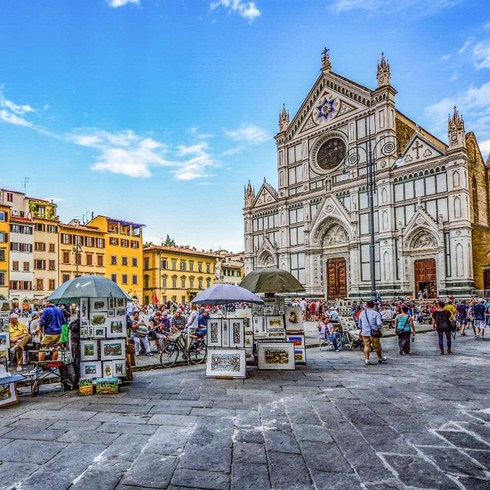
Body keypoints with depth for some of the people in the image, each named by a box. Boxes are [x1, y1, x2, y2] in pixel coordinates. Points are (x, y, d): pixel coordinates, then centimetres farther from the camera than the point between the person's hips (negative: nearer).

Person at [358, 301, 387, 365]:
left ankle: (367, 359, 6)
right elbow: (379, 323, -15)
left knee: (366, 346, 10)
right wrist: (378, 329, 5)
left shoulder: (361, 313, 6)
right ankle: (380, 358, 30)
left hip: (364, 332, 3)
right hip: (373, 332, -3)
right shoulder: (376, 313, -7)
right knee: (377, 346, 12)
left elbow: (359, 324, 15)